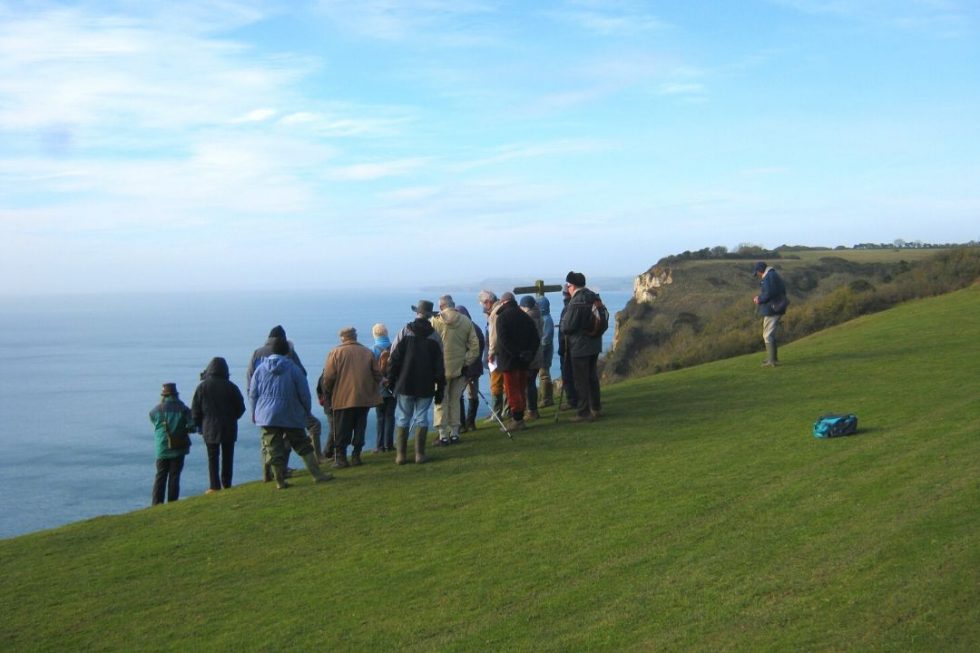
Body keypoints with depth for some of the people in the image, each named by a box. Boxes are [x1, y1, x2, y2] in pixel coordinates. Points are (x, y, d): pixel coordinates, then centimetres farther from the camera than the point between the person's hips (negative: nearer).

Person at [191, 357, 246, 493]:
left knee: (212, 458, 5)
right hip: (229, 429, 1)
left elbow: (195, 410, -1)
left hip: (210, 429, 0)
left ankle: (215, 486, 1)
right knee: (227, 457, 10)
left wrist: (200, 424, 13)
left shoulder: (202, 386, -4)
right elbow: (241, 407, 1)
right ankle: (226, 485, 12)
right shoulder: (231, 386, -5)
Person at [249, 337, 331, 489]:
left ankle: (280, 481, 2)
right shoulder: (294, 369, -5)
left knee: (273, 449, 3)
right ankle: (317, 474, 6)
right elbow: (304, 393, -2)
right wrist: (307, 411, 13)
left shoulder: (260, 369, 2)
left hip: (267, 415, 1)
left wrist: (254, 413, 18)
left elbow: (252, 393, 7)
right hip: (291, 416, -1)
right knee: (303, 445, 8)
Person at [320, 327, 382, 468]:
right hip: (364, 398, 3)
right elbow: (377, 375, 7)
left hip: (342, 398, -3)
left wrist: (327, 392, 9)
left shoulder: (335, 352, -4)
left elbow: (328, 377, -8)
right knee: (360, 427, 11)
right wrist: (371, 390, 22)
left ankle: (340, 457, 4)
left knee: (341, 430, 4)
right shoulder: (368, 352, 6)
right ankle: (356, 456, 10)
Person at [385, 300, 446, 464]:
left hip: (405, 384, -1)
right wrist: (440, 389, 10)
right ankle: (420, 454, 4)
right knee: (421, 418, 6)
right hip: (426, 386, 1)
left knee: (402, 418, 5)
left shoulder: (404, 332, -4)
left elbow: (394, 359, -4)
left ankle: (401, 455, 3)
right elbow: (439, 365, 4)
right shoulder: (434, 337, 2)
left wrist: (390, 379, 5)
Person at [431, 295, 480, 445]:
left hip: (441, 369, -3)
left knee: (441, 402, 5)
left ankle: (443, 435, 3)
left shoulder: (435, 322, -9)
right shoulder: (466, 321, 0)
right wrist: (466, 362, 3)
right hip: (459, 368, 3)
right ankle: (454, 433, 16)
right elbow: (475, 346, -2)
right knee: (455, 401, 14)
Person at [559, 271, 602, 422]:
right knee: (592, 377, 18)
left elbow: (567, 327, -21)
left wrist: (563, 321, 2)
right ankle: (595, 408, 27)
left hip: (580, 347, -8)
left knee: (581, 380, -1)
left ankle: (584, 412, 1)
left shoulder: (576, 302, -20)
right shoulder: (593, 298, 6)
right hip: (594, 345, 8)